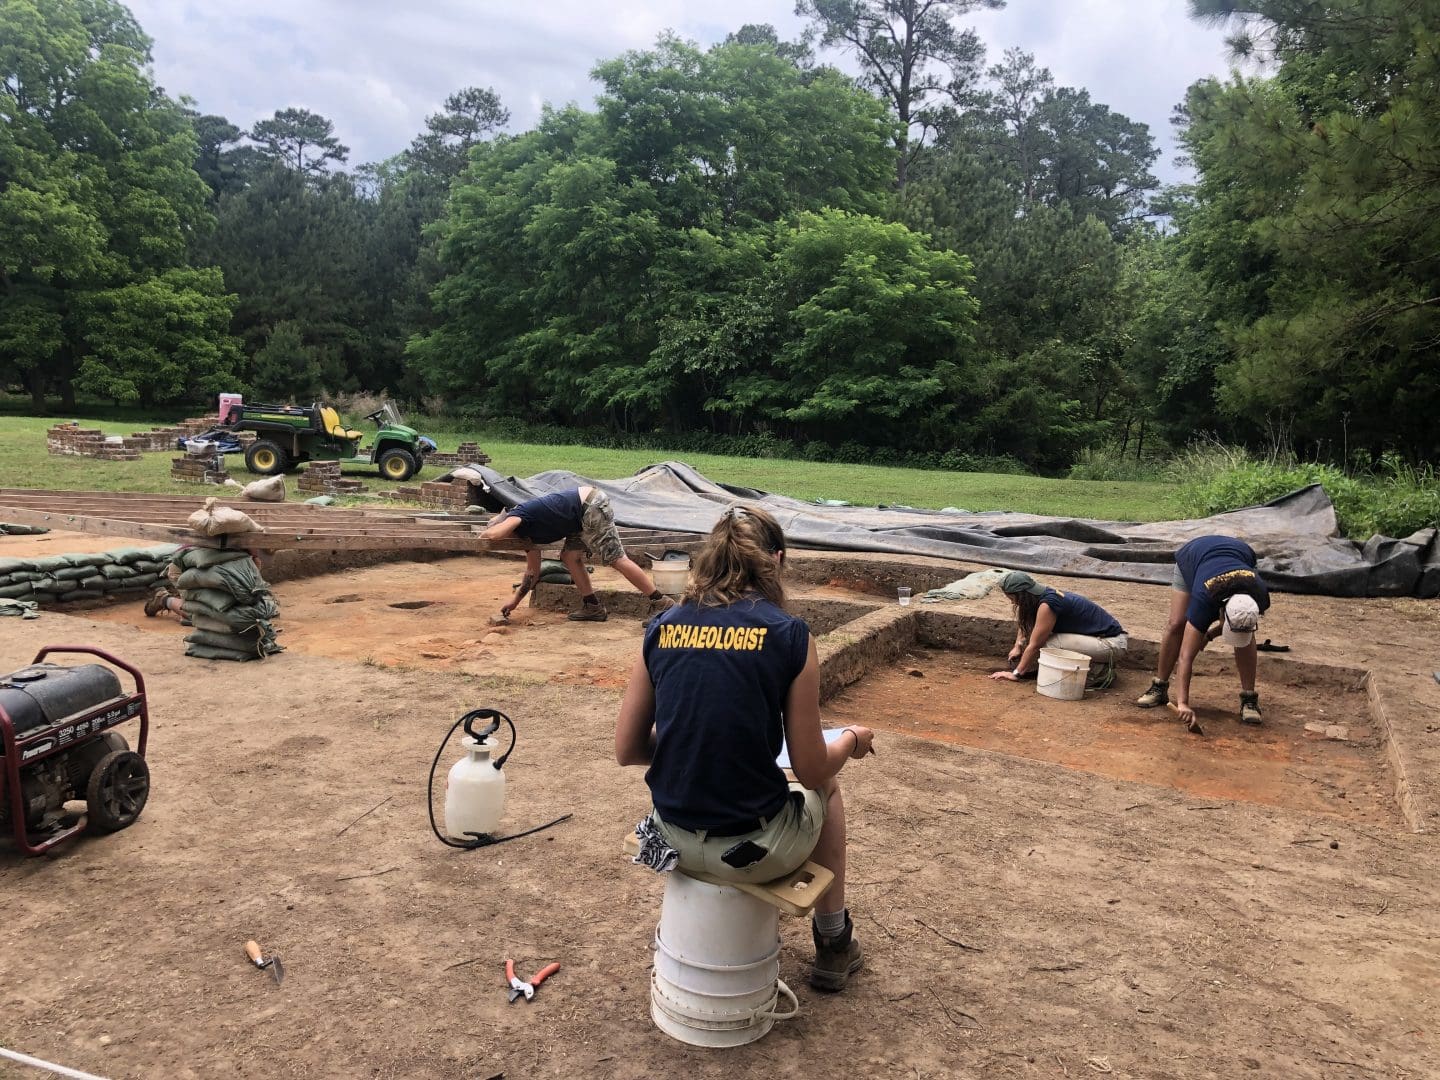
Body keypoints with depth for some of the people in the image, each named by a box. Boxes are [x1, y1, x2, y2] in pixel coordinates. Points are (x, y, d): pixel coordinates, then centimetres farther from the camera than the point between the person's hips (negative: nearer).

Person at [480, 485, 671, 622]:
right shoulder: (528, 534, 20)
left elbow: (494, 533, -22)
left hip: (592, 505, -10)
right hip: (584, 516, 10)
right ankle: (593, 607, 12)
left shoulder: (519, 513, -4)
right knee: (570, 556, 10)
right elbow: (532, 572, 25)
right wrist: (514, 602, 28)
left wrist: (481, 537, 2)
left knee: (616, 559, -10)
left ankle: (660, 602, -8)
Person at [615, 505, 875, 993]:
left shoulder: (662, 628, 0)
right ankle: (833, 944, 45)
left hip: (673, 837, 4)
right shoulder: (788, 634, -12)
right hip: (749, 850, -4)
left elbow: (626, 750, 4)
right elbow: (811, 772, -8)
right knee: (826, 791, 30)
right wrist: (851, 742, 13)